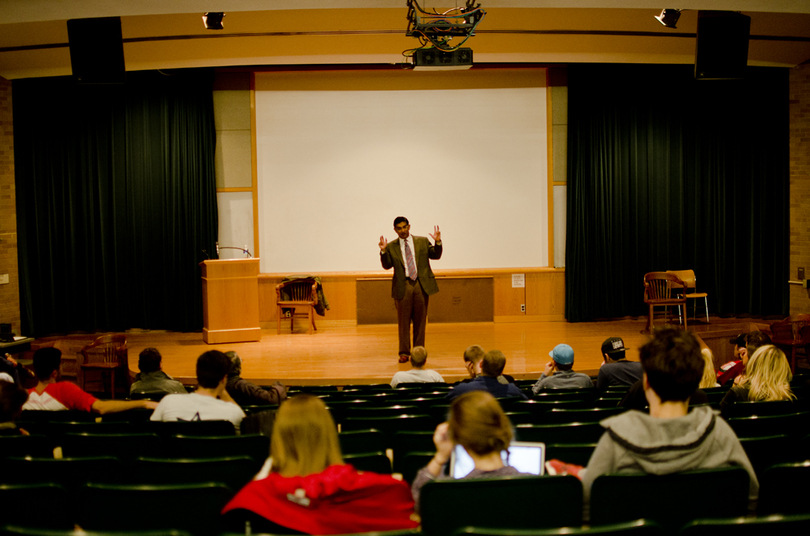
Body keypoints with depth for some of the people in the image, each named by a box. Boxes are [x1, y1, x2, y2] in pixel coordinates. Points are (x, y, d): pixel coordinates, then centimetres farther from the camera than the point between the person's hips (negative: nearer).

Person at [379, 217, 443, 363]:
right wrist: (383, 251, -16)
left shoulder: (422, 241, 8)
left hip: (421, 285, 1)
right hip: (403, 286, -1)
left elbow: (435, 255, 5)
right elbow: (387, 265, -1)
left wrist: (438, 242, -12)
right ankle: (404, 353, 9)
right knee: (403, 321, 1)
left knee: (420, 320, 6)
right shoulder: (391, 247, 6)